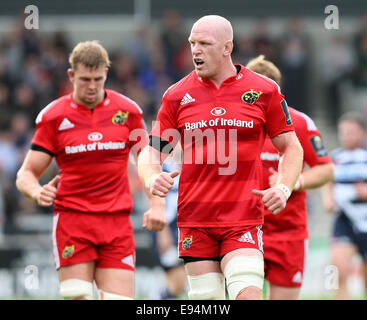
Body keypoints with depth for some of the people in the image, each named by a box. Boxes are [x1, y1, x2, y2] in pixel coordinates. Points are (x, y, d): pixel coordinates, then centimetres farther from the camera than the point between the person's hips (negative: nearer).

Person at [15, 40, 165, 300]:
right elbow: (26, 173, 5)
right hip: (71, 218, -1)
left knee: (120, 297, -8)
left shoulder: (127, 110, 5)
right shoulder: (53, 117, 1)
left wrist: (157, 205, -2)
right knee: (77, 297, -11)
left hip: (117, 221, 1)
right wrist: (37, 192, -19)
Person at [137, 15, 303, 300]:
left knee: (248, 295, -19)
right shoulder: (177, 95, 5)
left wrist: (283, 189, -8)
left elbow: (291, 148, 10)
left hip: (243, 218, -2)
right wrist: (152, 179, -15)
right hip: (194, 220, 2)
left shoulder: (264, 91, 2)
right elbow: (152, 152, 8)